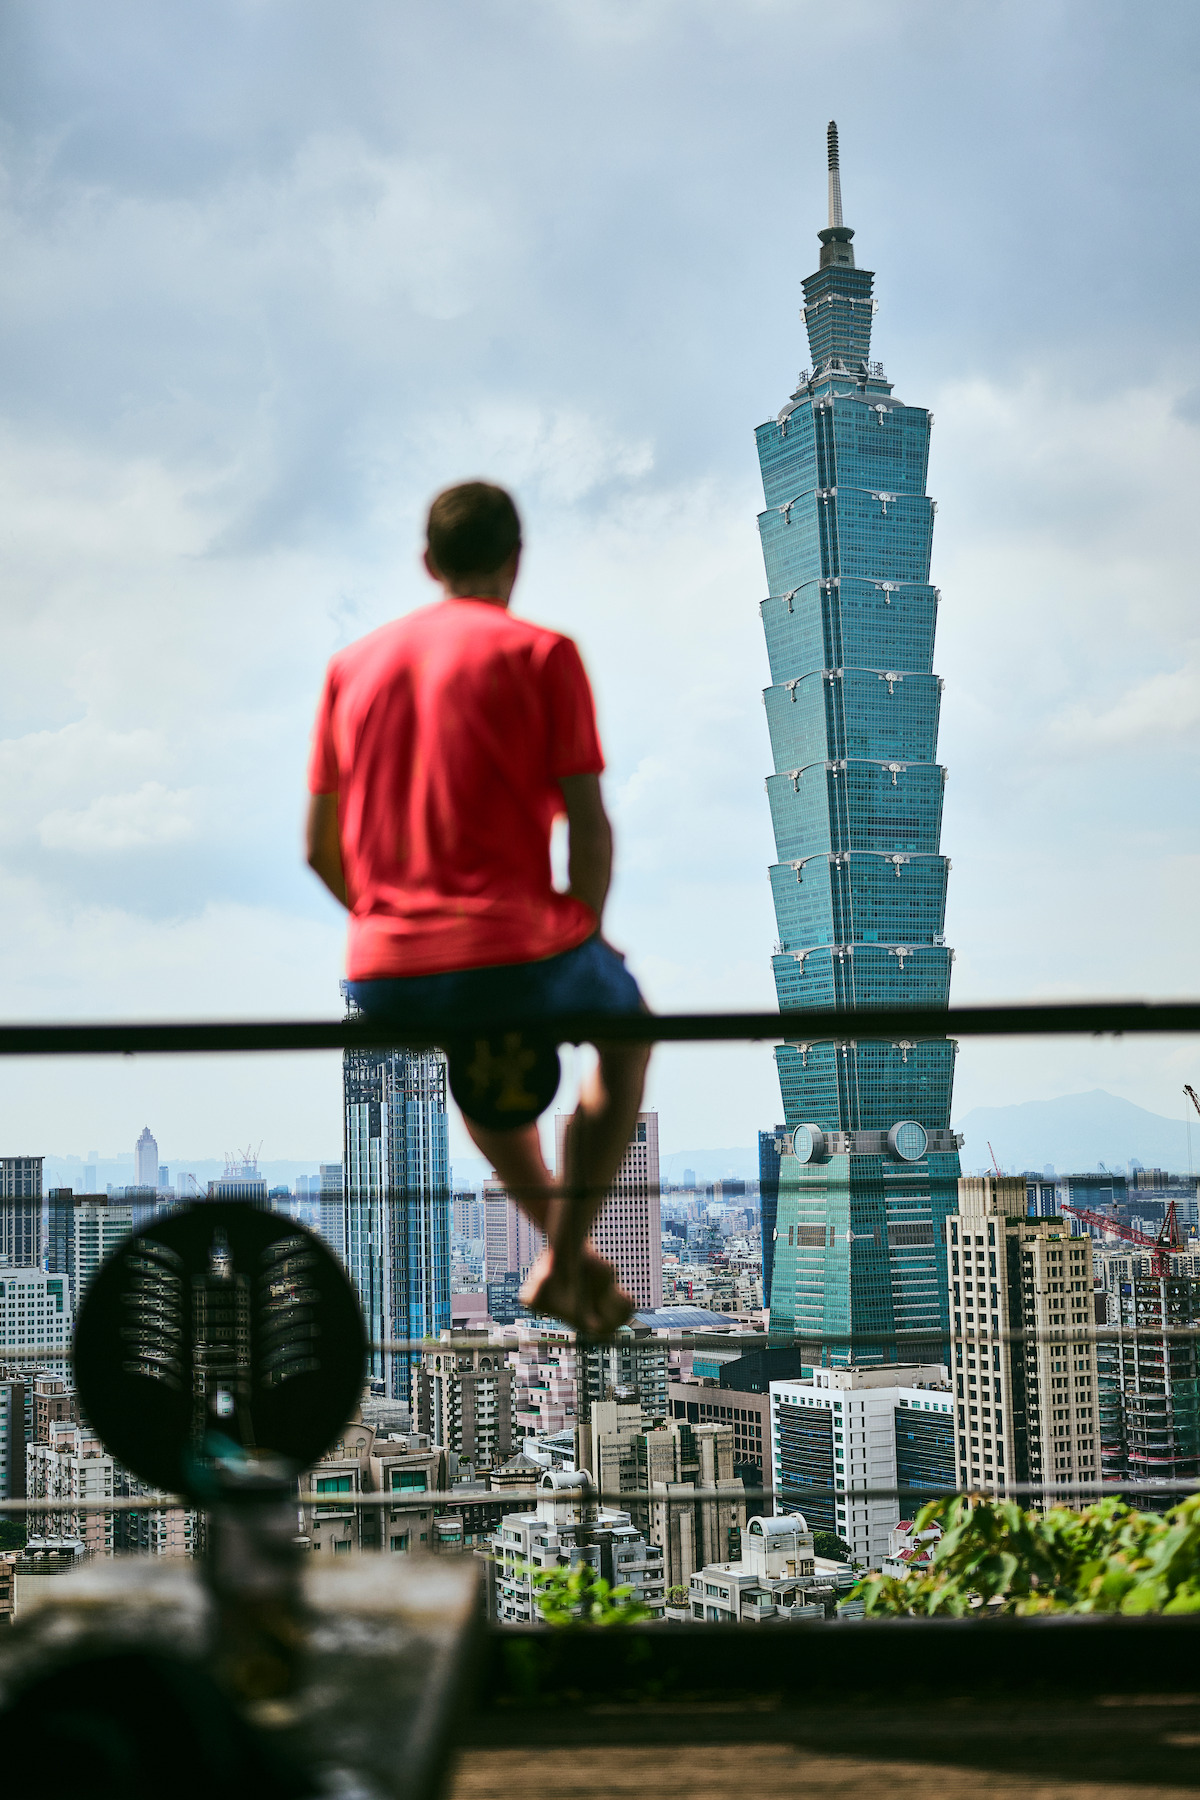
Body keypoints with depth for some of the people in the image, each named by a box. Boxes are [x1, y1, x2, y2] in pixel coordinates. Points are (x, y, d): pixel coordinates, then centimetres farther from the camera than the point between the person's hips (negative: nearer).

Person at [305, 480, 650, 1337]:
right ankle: (564, 1262, 17)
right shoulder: (540, 653, 0)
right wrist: (584, 935, 10)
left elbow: (321, 848, 13)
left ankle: (572, 1251, 38)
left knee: (469, 1037, 39)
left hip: (380, 980, 5)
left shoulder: (353, 664, 13)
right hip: (512, 956, -4)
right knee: (628, 1026, 28)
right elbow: (589, 827, -6)